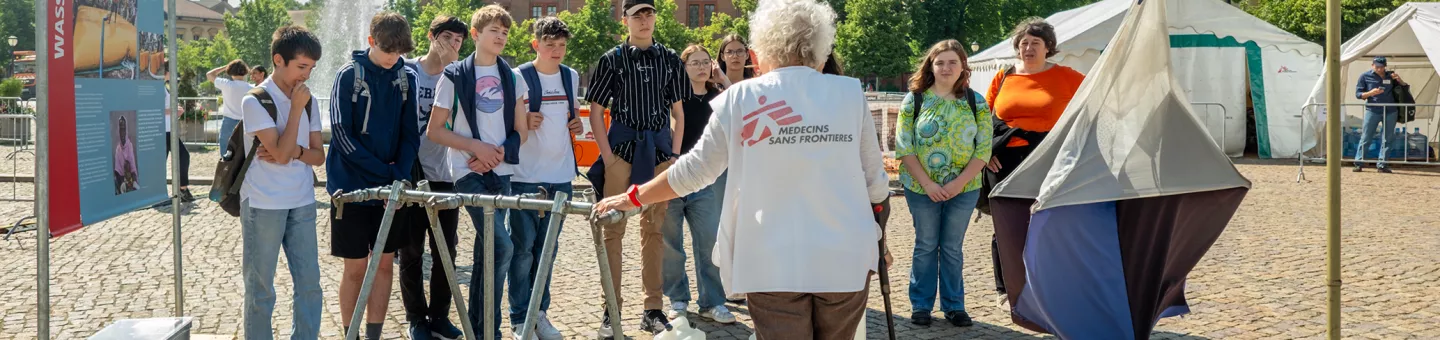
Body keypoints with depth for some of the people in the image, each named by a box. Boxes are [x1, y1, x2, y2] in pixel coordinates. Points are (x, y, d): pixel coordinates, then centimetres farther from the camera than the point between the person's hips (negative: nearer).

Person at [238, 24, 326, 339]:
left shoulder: (308, 101, 9)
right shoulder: (255, 101, -10)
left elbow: (319, 156, 8)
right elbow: (281, 153, -18)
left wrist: (293, 151, -11)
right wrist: (296, 108, -13)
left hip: (302, 204, 5)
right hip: (263, 205, -5)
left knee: (310, 284, 4)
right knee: (260, 288, 4)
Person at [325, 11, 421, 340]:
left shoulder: (406, 78, 3)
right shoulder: (349, 75, -7)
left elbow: (411, 134, 4)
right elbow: (341, 134, -11)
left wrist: (400, 178, -11)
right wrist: (385, 172, -14)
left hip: (392, 189, 3)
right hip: (352, 188, -3)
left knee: (384, 264, 6)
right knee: (356, 268, 1)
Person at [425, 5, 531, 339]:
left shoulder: (513, 78, 10)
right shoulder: (454, 76, -2)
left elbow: (521, 131, 11)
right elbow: (434, 130, -2)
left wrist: (500, 153, -8)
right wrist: (475, 146, -13)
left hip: (501, 173, 5)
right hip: (468, 171, -5)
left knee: (487, 249, 10)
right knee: (501, 246, -17)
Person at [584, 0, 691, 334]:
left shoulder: (670, 60, 8)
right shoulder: (612, 60, 2)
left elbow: (678, 113, 12)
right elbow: (596, 111, 2)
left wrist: (675, 153, 3)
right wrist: (606, 154, -6)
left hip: (659, 149, 2)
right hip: (621, 146, -2)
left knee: (654, 229, 6)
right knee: (613, 229, -1)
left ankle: (653, 310, 12)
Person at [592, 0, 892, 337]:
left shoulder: (739, 99, -2)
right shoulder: (850, 94, 0)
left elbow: (694, 169, 3)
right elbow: (875, 182, 4)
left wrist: (632, 198, 18)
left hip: (774, 263, -1)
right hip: (845, 258, 1)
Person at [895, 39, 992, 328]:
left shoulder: (976, 103, 1)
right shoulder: (914, 100, -2)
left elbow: (983, 149, -3)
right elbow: (904, 148, -6)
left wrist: (959, 182, -14)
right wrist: (927, 184, -14)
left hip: (963, 189, 1)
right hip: (922, 188, -1)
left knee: (953, 248, 9)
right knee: (926, 246, 7)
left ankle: (954, 305, 18)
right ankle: (920, 305, 16)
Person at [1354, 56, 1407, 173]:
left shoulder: (1390, 75, 9)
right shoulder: (1365, 76, 1)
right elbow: (1358, 94, -1)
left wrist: (1399, 80, -5)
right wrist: (1370, 93, -19)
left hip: (1390, 112, 3)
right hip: (1372, 111, -3)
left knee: (1387, 140, 2)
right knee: (1365, 138, -3)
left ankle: (1382, 165, 7)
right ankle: (1359, 163, 3)